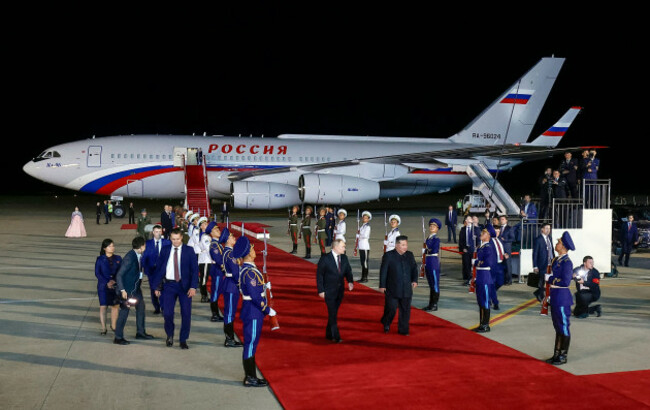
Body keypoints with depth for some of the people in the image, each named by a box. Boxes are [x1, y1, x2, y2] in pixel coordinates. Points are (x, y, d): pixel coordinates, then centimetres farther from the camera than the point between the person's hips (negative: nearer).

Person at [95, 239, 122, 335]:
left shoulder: (118, 258, 1)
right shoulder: (100, 259, -4)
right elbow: (97, 273, -7)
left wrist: (114, 281, -14)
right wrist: (107, 283, -17)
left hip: (116, 286, 2)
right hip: (103, 286, -2)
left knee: (115, 305, 10)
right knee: (103, 306, -2)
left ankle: (113, 325, 27)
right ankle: (103, 328, 6)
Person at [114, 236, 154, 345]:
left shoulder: (139, 255, -1)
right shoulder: (129, 258, -25)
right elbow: (119, 275, -24)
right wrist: (122, 290, -25)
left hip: (136, 287, 9)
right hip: (127, 288, -9)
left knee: (141, 306, 17)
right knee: (125, 311, -2)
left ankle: (140, 332, 31)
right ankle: (118, 337, 9)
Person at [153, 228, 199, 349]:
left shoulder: (189, 250, -1)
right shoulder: (165, 250, 4)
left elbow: (195, 269, -3)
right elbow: (158, 268, 8)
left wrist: (193, 286, -13)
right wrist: (157, 286, 3)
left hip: (184, 285, -1)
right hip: (168, 285, 1)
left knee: (186, 313, 0)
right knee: (167, 313, -6)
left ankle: (183, 340, 16)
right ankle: (170, 335, 23)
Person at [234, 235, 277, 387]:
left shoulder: (247, 269, 10)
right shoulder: (249, 272, -21)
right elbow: (255, 296, -23)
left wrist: (263, 284, 13)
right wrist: (268, 310, -16)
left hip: (253, 312, 10)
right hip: (253, 312, -10)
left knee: (252, 343, 15)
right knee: (251, 343, -2)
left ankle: (251, 376, 24)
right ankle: (250, 379, 7)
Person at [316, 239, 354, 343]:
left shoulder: (344, 258, 5)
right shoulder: (325, 258, -12)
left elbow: (348, 271, 10)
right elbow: (319, 274, -8)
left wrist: (350, 281, -11)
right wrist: (321, 290, -12)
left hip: (339, 291, 6)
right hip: (329, 291, -5)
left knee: (334, 313, 12)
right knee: (332, 314, -8)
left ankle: (329, 334, 25)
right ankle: (336, 337, -4)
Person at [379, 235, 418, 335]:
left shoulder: (410, 255, 8)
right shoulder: (388, 255, -5)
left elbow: (414, 268, 16)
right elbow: (383, 271, -4)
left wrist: (415, 280, 1)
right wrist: (382, 285, -6)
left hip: (406, 289, 4)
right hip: (392, 290, -4)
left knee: (405, 310, 7)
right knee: (391, 308, -2)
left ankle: (403, 330, 19)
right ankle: (386, 324, 26)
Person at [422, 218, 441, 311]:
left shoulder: (436, 239, -9)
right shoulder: (428, 238, 14)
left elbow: (434, 251, -19)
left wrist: (427, 249, -2)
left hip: (434, 262, -8)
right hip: (428, 262, 8)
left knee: (435, 284, -1)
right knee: (431, 284, 13)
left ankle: (435, 305, 4)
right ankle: (430, 304, 20)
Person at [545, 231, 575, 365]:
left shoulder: (566, 262, -16)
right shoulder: (556, 260, 11)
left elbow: (566, 282, -22)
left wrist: (550, 279, -14)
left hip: (562, 297, -9)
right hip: (555, 296, 9)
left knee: (564, 327, 2)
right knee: (558, 327, 16)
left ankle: (563, 356, 11)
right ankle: (557, 354, 25)